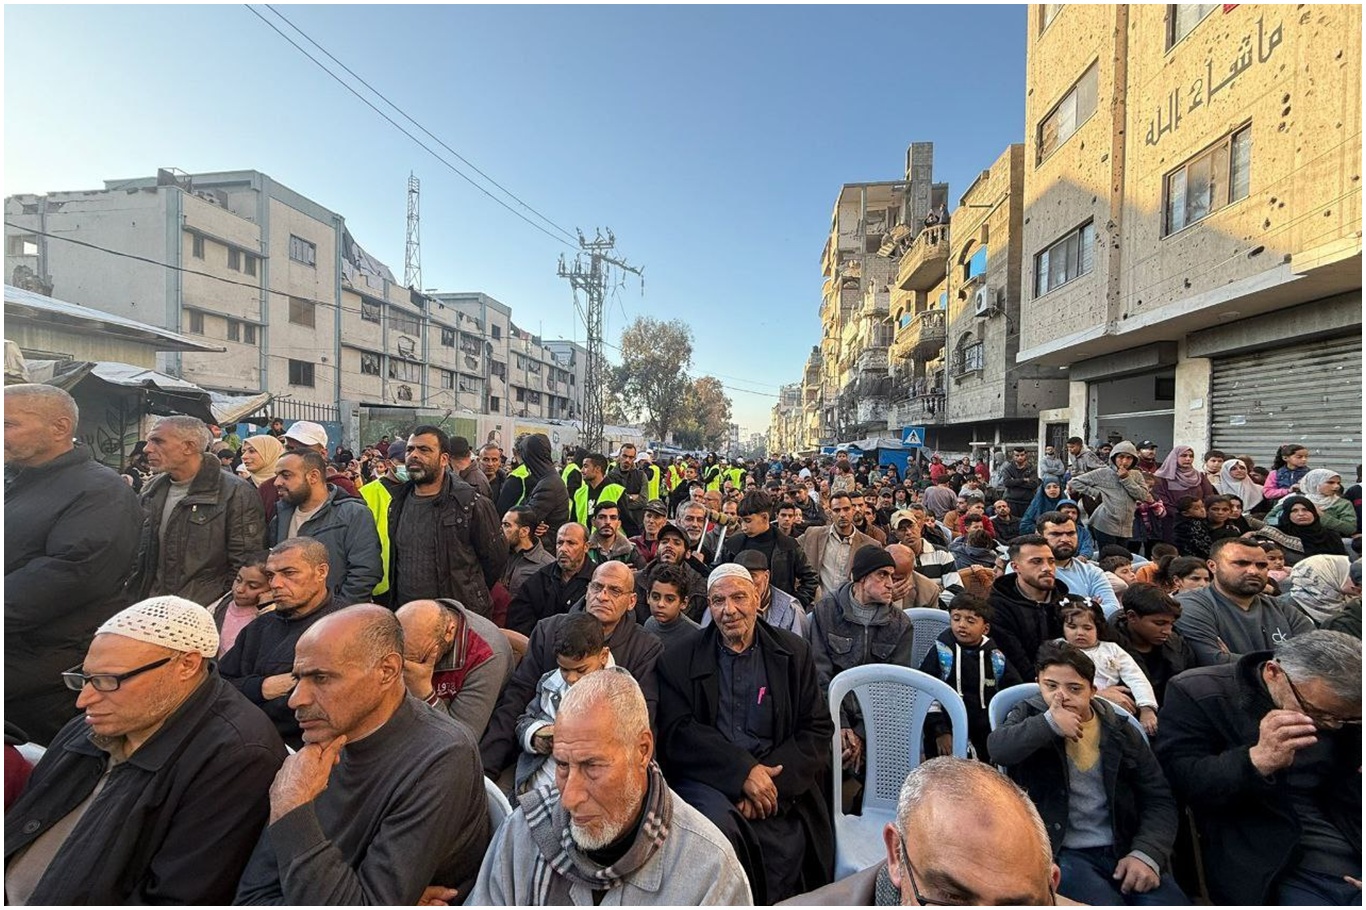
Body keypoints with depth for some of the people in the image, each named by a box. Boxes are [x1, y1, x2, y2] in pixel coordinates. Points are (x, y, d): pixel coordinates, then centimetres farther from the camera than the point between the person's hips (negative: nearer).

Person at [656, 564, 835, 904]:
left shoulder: (794, 653, 7)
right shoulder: (679, 662, 4)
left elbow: (818, 730, 4)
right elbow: (677, 734, -3)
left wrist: (773, 780, -11)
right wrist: (743, 770, -15)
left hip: (778, 780, 1)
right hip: (708, 778, -1)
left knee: (785, 854, -24)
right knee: (718, 821, -29)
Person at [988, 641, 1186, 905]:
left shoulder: (1120, 731, 10)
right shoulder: (1029, 716, 1)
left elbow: (1159, 800, 7)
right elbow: (998, 748, -19)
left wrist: (1147, 854, -8)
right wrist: (1050, 723, -26)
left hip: (1124, 851, 4)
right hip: (1062, 853, -3)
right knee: (1103, 901, -29)